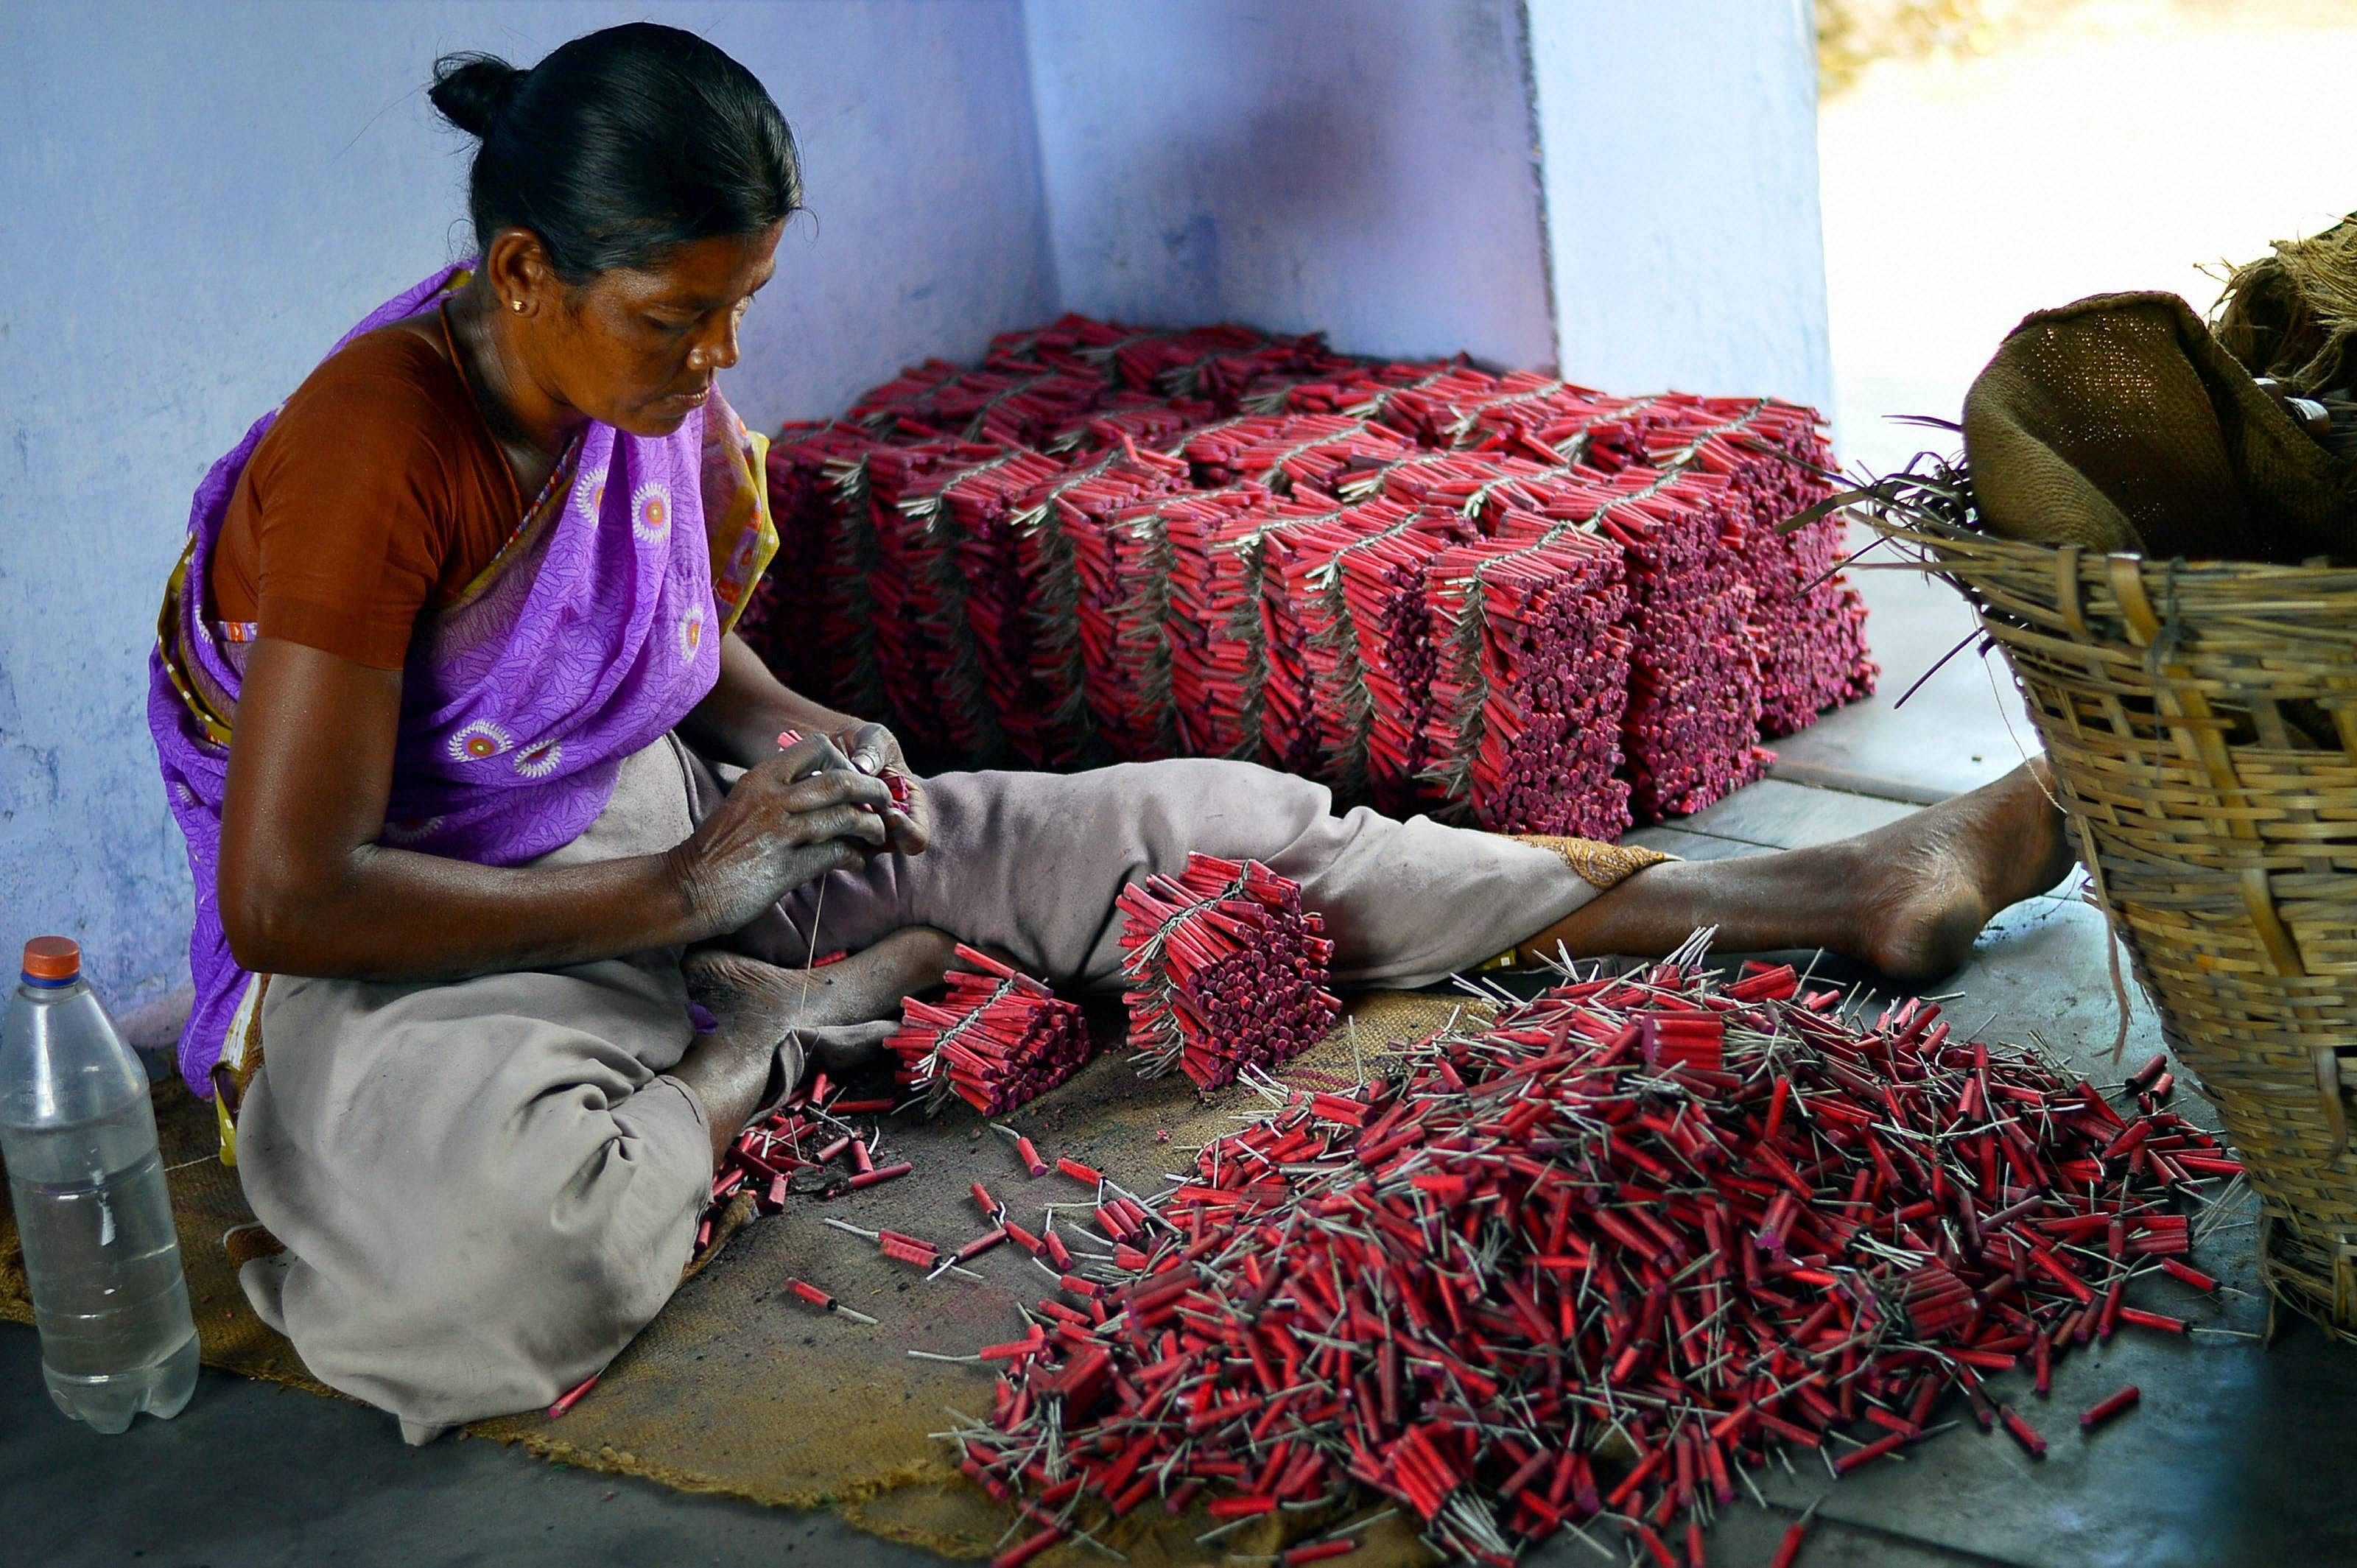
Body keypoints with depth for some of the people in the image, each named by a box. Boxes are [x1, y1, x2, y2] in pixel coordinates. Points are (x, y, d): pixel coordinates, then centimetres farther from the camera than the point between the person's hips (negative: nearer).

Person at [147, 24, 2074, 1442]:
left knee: (1179, 831, -7)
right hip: (416, 967, -6)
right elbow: (288, 894, -25)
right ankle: (784, 1037, -11)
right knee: (498, 1220, -45)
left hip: (677, 855, 6)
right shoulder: (377, 455, -25)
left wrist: (800, 737, -4)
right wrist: (677, 889, -22)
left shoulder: (668, 406, -1)